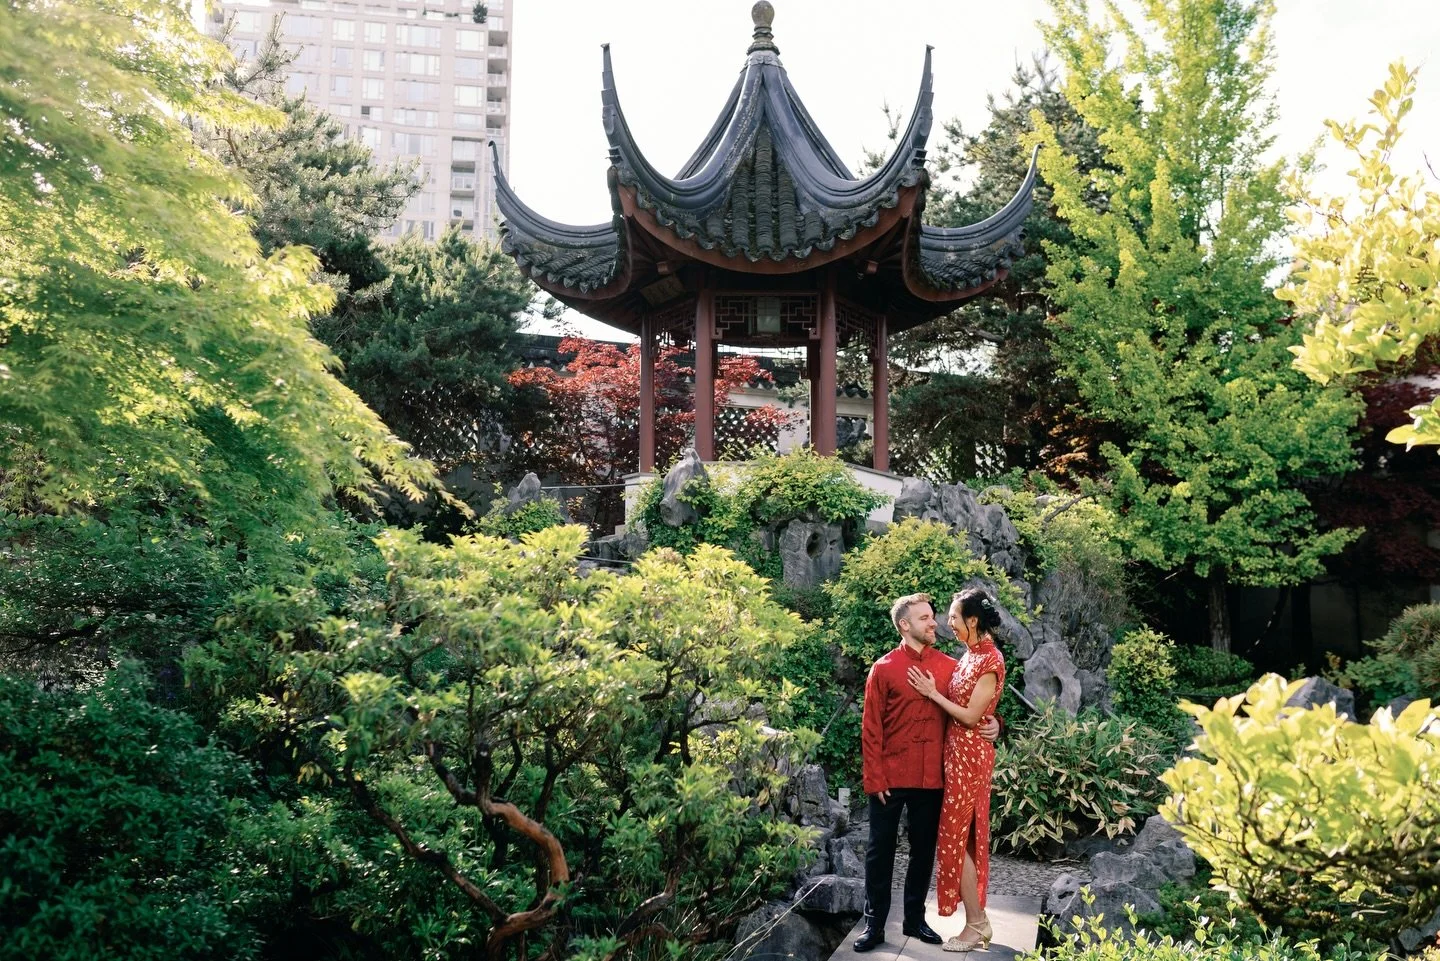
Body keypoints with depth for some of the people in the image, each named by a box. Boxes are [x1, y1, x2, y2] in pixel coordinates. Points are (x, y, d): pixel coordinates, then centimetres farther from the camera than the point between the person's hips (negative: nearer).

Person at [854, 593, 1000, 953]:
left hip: (932, 777, 3)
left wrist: (993, 725, -9)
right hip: (891, 777, -3)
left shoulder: (950, 667, 4)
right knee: (880, 850, 5)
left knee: (924, 849, 12)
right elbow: (871, 729, -5)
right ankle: (874, 924, 13)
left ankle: (915, 919, 26)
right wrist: (875, 778, -9)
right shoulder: (884, 668, -4)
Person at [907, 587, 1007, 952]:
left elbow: (971, 716, -18)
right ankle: (978, 920, 20)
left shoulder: (989, 660, -18)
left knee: (955, 837, -3)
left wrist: (932, 692, -13)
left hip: (969, 754, -9)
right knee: (965, 836, 13)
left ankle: (976, 925, 6)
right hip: (958, 752, 9)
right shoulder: (971, 654, 10)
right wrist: (935, 688, 3)